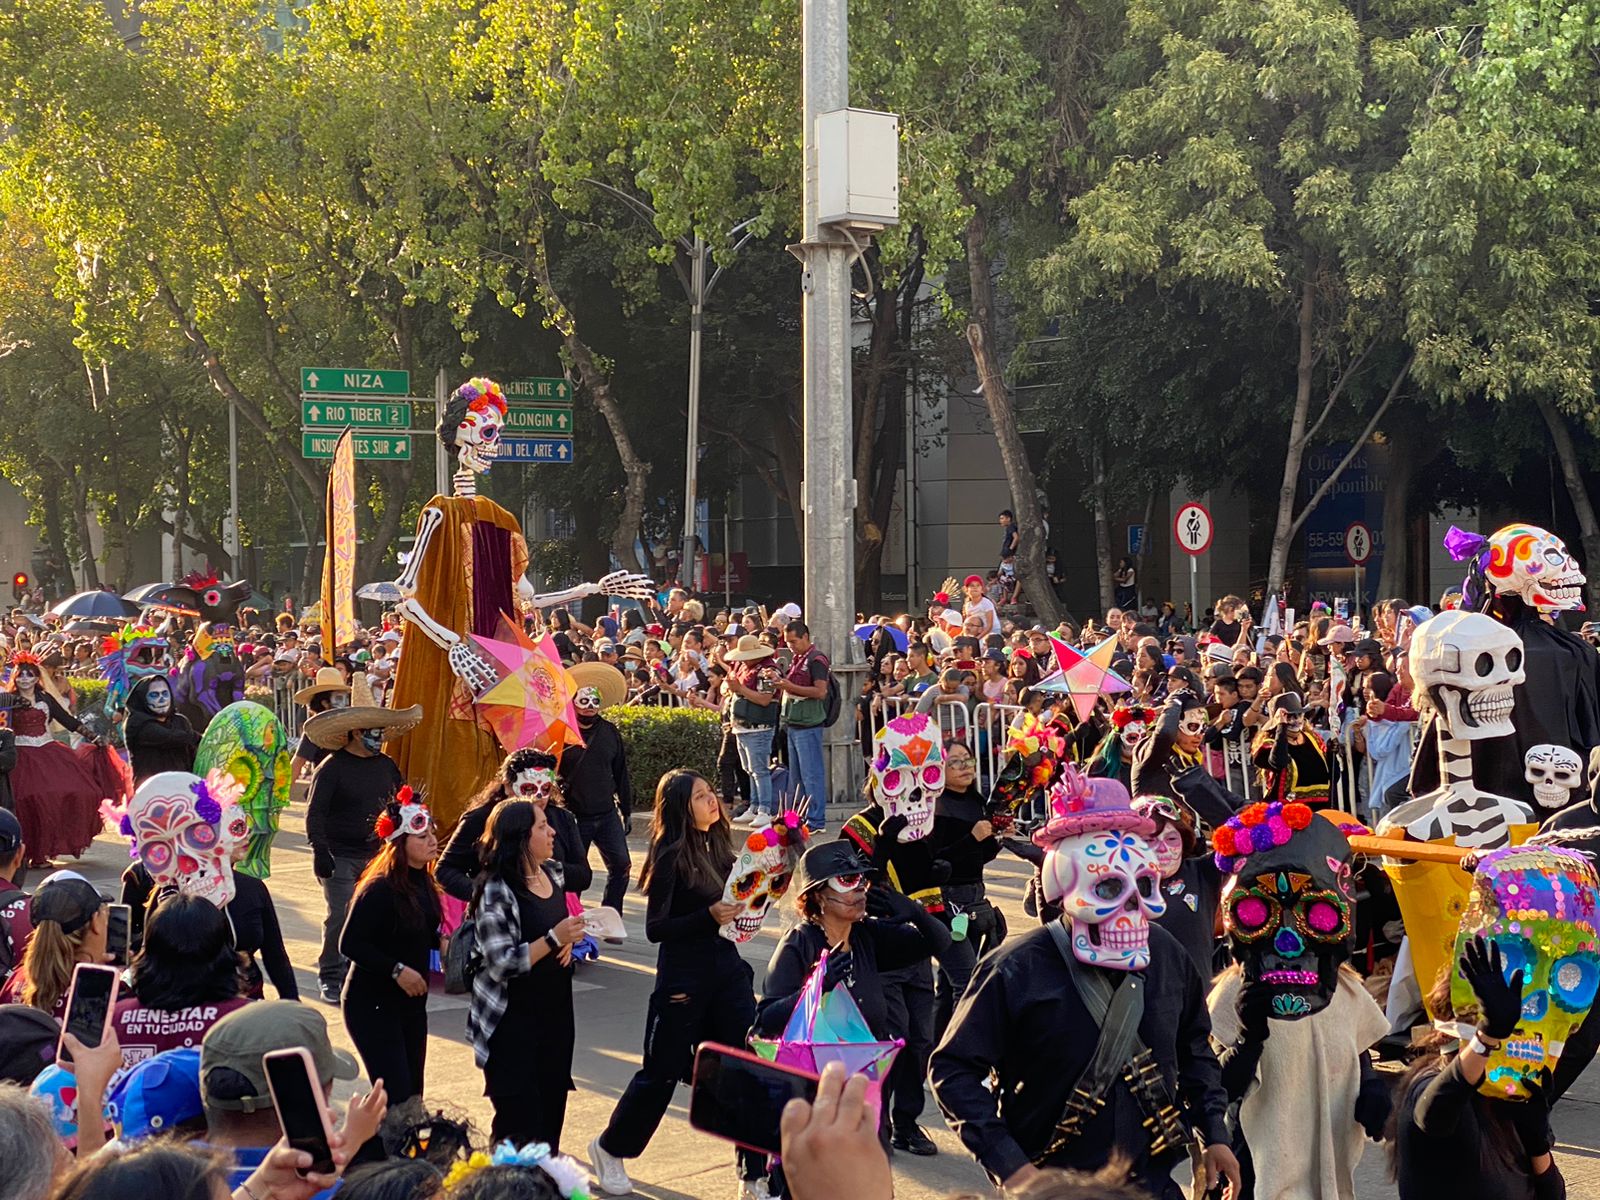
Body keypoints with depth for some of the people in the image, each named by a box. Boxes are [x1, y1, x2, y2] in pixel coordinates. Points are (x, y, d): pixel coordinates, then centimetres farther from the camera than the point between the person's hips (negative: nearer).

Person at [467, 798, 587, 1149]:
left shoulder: (551, 873, 7)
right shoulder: (496, 891, -17)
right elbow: (501, 964, -21)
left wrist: (568, 941, 3)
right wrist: (554, 939, -25)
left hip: (556, 1011, 8)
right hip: (512, 1019, -7)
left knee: (552, 1109, 13)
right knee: (519, 1121, -5)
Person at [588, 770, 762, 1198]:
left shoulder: (717, 847, 7)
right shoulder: (671, 856, -14)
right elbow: (655, 928, -16)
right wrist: (709, 916, -26)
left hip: (727, 968, 6)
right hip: (684, 977, -6)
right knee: (662, 1071, 7)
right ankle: (609, 1149, 30)